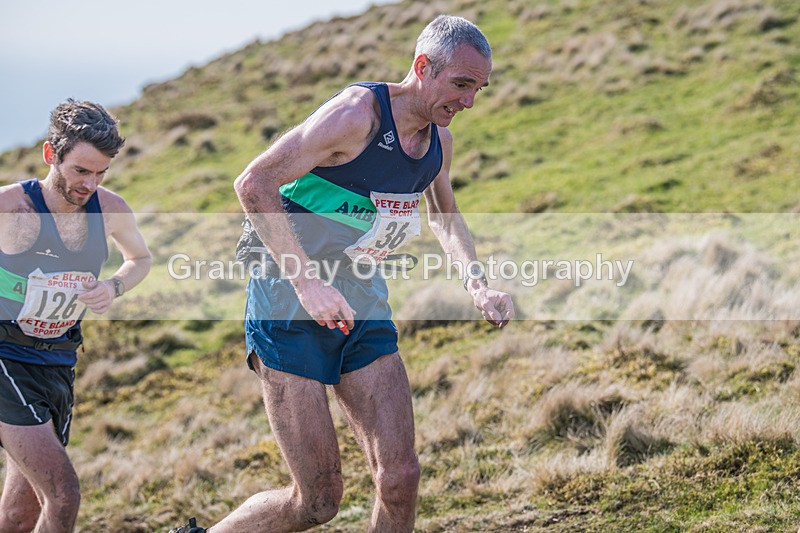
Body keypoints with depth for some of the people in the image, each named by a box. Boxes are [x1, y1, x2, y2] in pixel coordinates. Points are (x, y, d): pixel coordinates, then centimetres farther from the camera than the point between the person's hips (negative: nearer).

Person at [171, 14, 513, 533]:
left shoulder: (440, 138, 6)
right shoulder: (358, 112, -19)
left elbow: (445, 217, 26)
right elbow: (253, 184, -22)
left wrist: (478, 284, 8)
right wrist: (306, 282, -28)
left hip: (362, 305, 7)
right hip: (290, 308, -7)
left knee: (400, 477, -5)